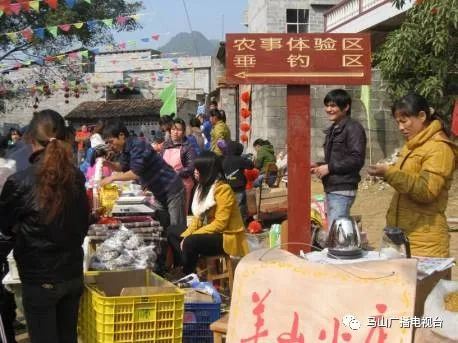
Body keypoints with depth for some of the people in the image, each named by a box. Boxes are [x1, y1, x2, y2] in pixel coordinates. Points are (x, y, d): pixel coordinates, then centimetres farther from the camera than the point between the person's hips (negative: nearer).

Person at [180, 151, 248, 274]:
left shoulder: (222, 189, -19)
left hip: (227, 237, -9)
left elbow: (220, 224, -23)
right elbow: (198, 217, 10)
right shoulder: (203, 187, 7)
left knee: (190, 242, -29)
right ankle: (182, 270, -3)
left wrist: (191, 236, -24)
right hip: (211, 233, 9)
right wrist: (186, 235, -7)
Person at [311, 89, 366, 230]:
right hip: (330, 188, 9)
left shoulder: (353, 128, -9)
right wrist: (318, 166, 9)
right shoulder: (332, 130, 18)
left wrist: (329, 167, -16)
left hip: (343, 189, -9)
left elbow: (357, 159, -18)